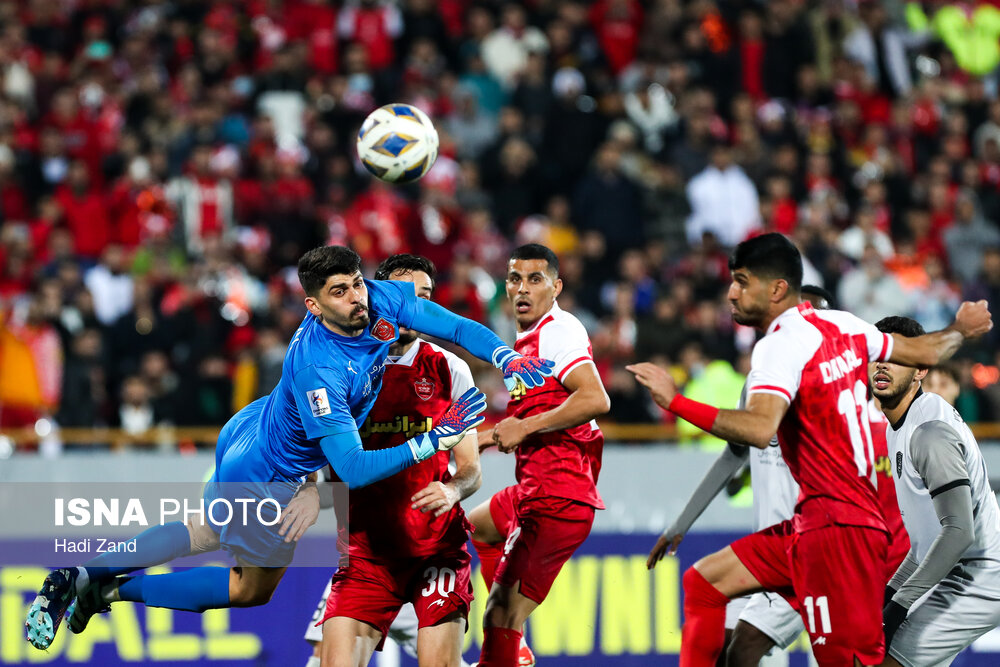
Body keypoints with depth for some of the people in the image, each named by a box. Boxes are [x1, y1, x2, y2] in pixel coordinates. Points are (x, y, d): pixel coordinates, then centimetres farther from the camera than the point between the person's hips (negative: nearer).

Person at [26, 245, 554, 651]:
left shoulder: (381, 300, -19)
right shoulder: (317, 370, -40)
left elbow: (456, 327, -8)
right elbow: (353, 471, -39)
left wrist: (509, 359, -22)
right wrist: (434, 441, -44)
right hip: (266, 479, -8)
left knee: (210, 536, 31)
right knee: (254, 588, 16)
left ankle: (81, 574, 34)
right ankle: (119, 588, 22)